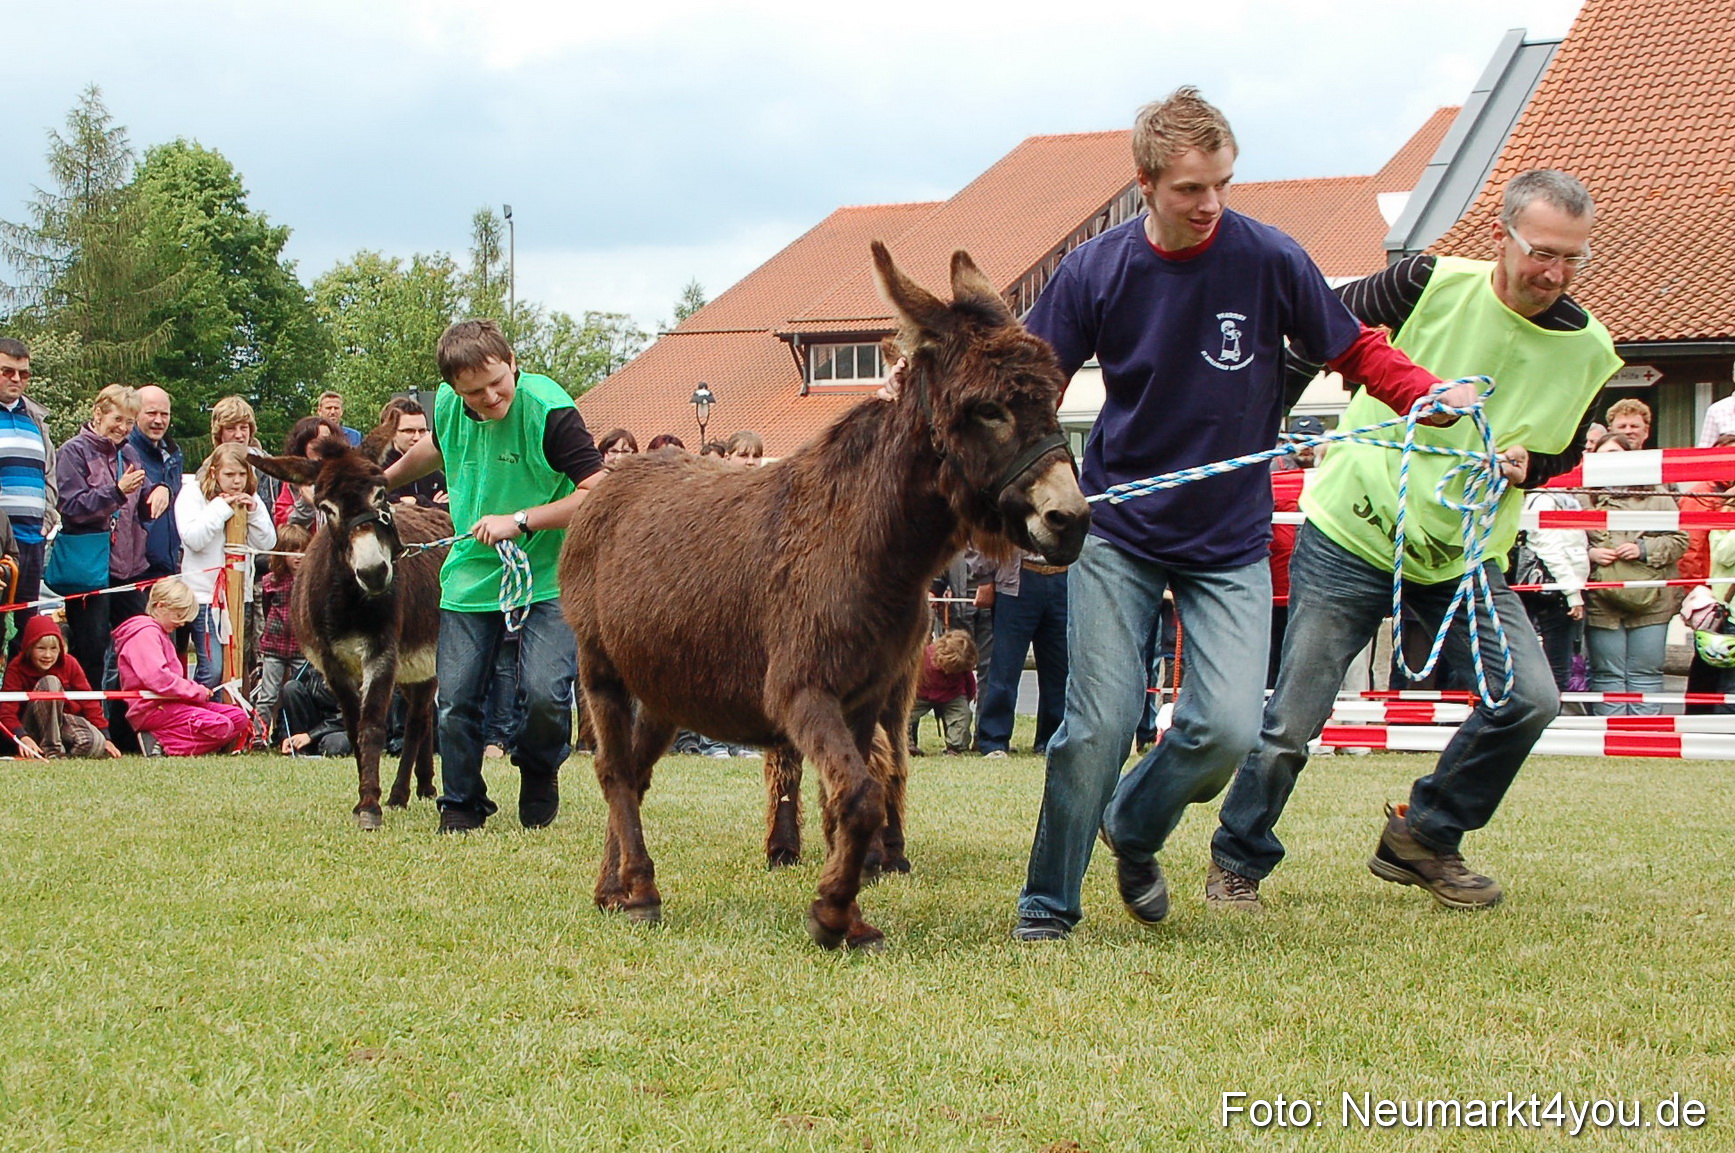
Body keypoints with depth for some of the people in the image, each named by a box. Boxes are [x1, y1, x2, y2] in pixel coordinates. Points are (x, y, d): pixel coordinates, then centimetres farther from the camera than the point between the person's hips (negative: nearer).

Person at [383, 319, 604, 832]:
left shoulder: (549, 409, -20)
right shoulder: (447, 405, -2)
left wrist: (519, 521, -24)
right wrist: (386, 478, 40)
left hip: (545, 575, -4)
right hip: (470, 574, 5)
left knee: (545, 691, -18)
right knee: (456, 698, 1)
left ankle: (539, 770, 15)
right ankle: (462, 805, 21)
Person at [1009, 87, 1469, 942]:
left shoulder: (1269, 260, -8)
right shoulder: (1096, 269, -6)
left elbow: (1356, 352, 3)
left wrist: (1429, 394, -15)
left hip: (1231, 539, 0)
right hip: (1117, 529, 0)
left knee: (1228, 726, -11)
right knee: (1098, 724, -7)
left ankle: (1133, 829, 19)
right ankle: (1048, 903, 10)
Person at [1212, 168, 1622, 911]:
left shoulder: (1587, 350, -2)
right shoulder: (1432, 285, -13)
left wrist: (1526, 466, -5)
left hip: (1466, 554, 3)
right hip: (1350, 537, -3)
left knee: (1530, 698, -12)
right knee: (1291, 723, -1)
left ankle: (1424, 836, 10)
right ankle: (1237, 863, 22)